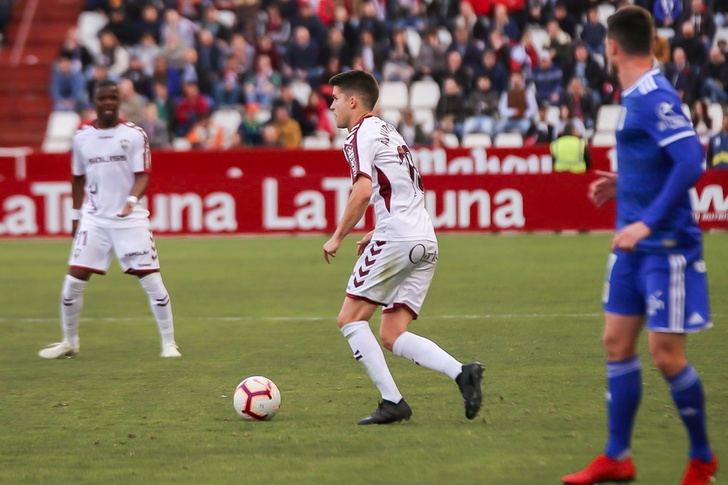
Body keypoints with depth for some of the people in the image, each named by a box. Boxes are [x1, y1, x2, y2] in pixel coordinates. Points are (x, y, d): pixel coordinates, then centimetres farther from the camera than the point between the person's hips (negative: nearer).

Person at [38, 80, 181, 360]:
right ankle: (69, 342, 15)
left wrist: (132, 200, -26)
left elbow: (142, 176, -8)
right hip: (94, 219, 3)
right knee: (74, 279, -2)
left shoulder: (134, 135, -3)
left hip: (130, 219, -3)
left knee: (151, 280, -6)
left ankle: (169, 343, 4)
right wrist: (76, 216, 16)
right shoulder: (82, 137, 6)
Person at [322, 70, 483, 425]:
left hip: (396, 238, -9)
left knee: (351, 319, 0)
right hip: (426, 242, 9)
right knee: (392, 335, 7)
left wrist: (338, 237, -11)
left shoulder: (360, 135, -4)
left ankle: (392, 401, -9)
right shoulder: (388, 132, 25)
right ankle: (462, 373, -11)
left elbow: (363, 191, -18)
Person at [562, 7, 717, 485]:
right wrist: (623, 184, 14)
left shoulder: (655, 98, -18)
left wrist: (648, 221, -29)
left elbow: (691, 161, -27)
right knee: (618, 343, 9)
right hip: (635, 245, 9)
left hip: (665, 245, -9)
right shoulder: (635, 97, 10)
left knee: (666, 354, -4)